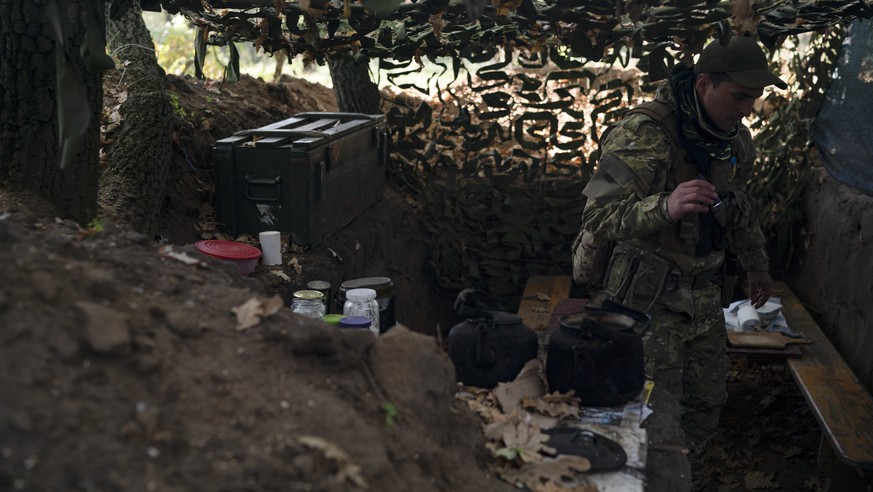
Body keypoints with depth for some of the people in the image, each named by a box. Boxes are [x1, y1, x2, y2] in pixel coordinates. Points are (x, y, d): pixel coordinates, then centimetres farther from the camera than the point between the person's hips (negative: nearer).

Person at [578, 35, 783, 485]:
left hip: (704, 294, 8)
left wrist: (755, 263, 26)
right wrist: (664, 208, -47)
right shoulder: (644, 134, -23)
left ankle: (690, 478, 38)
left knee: (706, 401, 17)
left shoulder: (734, 139, 2)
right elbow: (597, 216, -31)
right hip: (650, 296, -7)